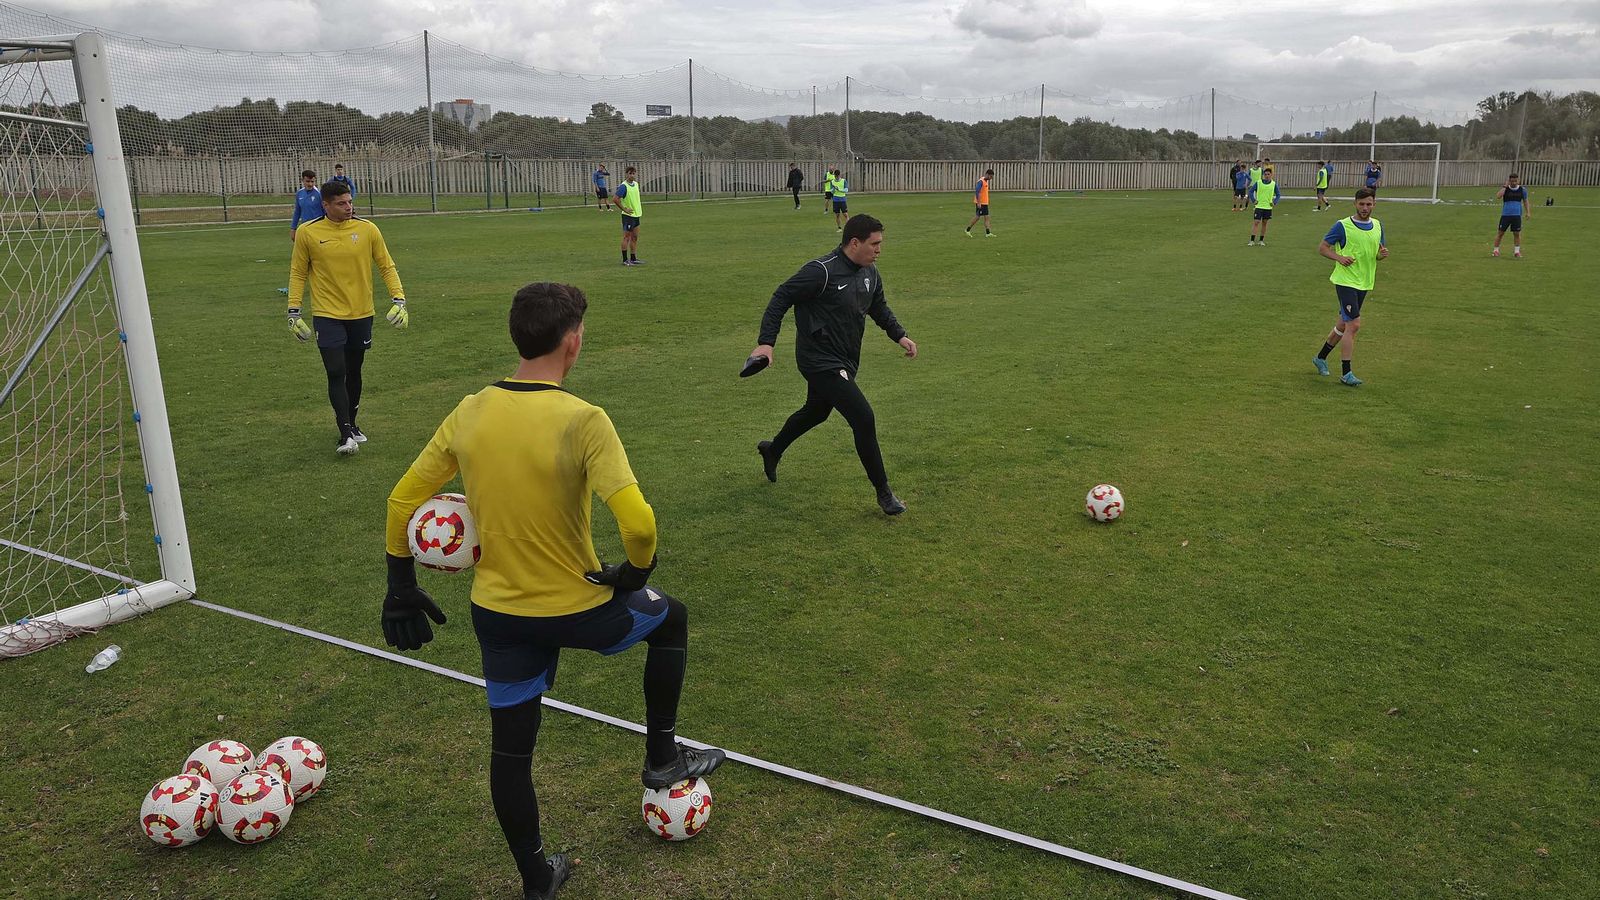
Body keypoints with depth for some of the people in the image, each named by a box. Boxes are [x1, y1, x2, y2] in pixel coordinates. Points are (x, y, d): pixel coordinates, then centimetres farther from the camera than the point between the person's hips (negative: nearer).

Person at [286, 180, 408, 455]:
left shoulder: (367, 229, -3)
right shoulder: (307, 232, -5)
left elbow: (386, 266, 5)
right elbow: (298, 273, 4)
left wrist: (399, 299, -5)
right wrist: (294, 311, 1)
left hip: (361, 314, 2)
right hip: (327, 315, -2)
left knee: (353, 372, 14)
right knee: (336, 373, -10)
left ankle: (351, 424, 31)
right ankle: (346, 434, -7)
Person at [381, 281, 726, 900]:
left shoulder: (468, 414, -4)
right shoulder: (583, 420, -21)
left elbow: (402, 500, 3)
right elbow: (638, 522, -30)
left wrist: (401, 587, 15)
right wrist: (635, 572, -9)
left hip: (496, 613, 5)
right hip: (578, 610, -4)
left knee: (510, 752, 19)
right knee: (670, 618, 26)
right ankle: (662, 757, 35)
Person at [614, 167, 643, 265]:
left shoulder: (636, 184, 9)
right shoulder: (623, 186, -15)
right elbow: (616, 199, -20)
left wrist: (640, 209, 16)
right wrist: (624, 209, -15)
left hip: (636, 214, 8)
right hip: (628, 215, -8)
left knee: (635, 237, 11)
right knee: (627, 237, -3)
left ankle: (633, 258, 18)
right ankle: (625, 260, 1)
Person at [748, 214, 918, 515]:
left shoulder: (869, 273, 5)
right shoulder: (822, 272, -21)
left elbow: (879, 307, 22)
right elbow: (781, 298, -18)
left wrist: (899, 335, 9)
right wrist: (766, 342, -25)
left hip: (845, 362, 10)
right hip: (821, 362, -10)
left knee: (816, 412, 29)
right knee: (863, 418, -16)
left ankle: (772, 451, 56)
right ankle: (883, 493, -4)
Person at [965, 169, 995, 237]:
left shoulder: (986, 181, 13)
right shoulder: (981, 181, -16)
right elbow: (977, 191, -23)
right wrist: (978, 202, -24)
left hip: (985, 203, 9)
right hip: (980, 203, -9)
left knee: (986, 217, 3)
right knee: (977, 217, -3)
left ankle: (988, 233, 1)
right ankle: (968, 230, 10)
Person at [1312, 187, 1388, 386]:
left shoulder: (1378, 226, 9)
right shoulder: (1342, 226, -9)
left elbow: (1378, 252, 18)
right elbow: (1322, 247, -3)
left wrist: (1383, 254, -6)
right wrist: (1339, 257, -20)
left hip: (1364, 283, 7)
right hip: (1345, 281, -7)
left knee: (1343, 324, 15)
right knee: (1354, 325, -14)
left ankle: (1321, 357, 35)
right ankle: (1346, 373, -9)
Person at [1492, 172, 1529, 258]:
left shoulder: (1522, 189, 4)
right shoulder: (1505, 188, -2)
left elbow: (1525, 201, 15)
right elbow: (1498, 196, -21)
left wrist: (1527, 212, 9)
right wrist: (1505, 186, -18)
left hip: (1517, 215, 1)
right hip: (1505, 215, -1)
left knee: (1517, 233, 1)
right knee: (1500, 233, 2)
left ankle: (1517, 251, 9)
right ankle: (1496, 250, 12)